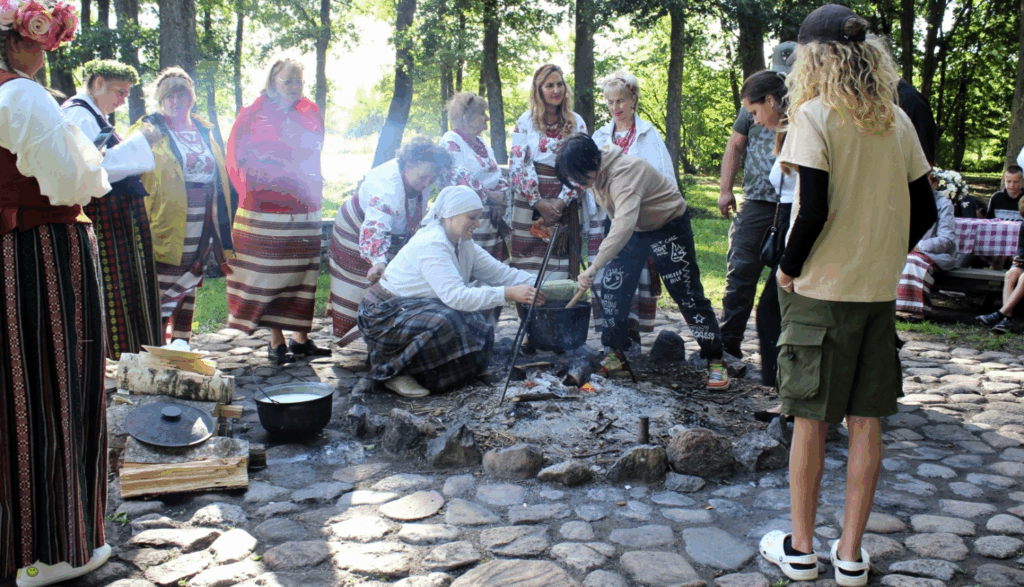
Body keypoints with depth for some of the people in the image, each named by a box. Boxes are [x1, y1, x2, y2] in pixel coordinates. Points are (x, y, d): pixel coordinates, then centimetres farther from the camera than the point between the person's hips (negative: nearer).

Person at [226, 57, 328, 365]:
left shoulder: (309, 114, 14)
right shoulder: (253, 115, 2)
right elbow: (239, 161, 0)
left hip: (305, 209, 4)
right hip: (266, 209, -4)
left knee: (302, 274, 5)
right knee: (269, 275, -3)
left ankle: (301, 337, 13)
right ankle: (276, 342, 4)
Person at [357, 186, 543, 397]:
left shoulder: (462, 243, 2)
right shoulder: (431, 245, -26)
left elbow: (499, 271, -2)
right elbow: (455, 296, -36)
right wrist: (509, 293, -40)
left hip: (418, 308, 9)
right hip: (384, 316, -9)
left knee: (479, 328, -5)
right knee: (444, 322, -34)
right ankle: (392, 371, -13)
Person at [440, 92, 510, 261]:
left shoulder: (483, 144, 21)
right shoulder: (450, 141, -5)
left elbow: (500, 178, 20)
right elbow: (459, 179, -17)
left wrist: (501, 200, 0)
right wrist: (490, 196, -15)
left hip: (492, 220, 8)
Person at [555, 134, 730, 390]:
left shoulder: (625, 172, -36)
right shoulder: (594, 172, -9)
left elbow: (624, 224, -48)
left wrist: (593, 267, -53)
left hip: (669, 225, -7)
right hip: (633, 228, 8)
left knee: (687, 294, -7)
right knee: (612, 287, -1)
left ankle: (715, 360, 3)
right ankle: (616, 350, 14)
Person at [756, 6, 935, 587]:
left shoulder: (815, 115, -10)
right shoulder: (897, 119, 6)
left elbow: (814, 211, -18)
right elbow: (925, 211, 8)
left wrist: (789, 269, -5)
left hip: (821, 291, -5)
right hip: (880, 292, 5)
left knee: (811, 421, 6)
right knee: (866, 422, 10)